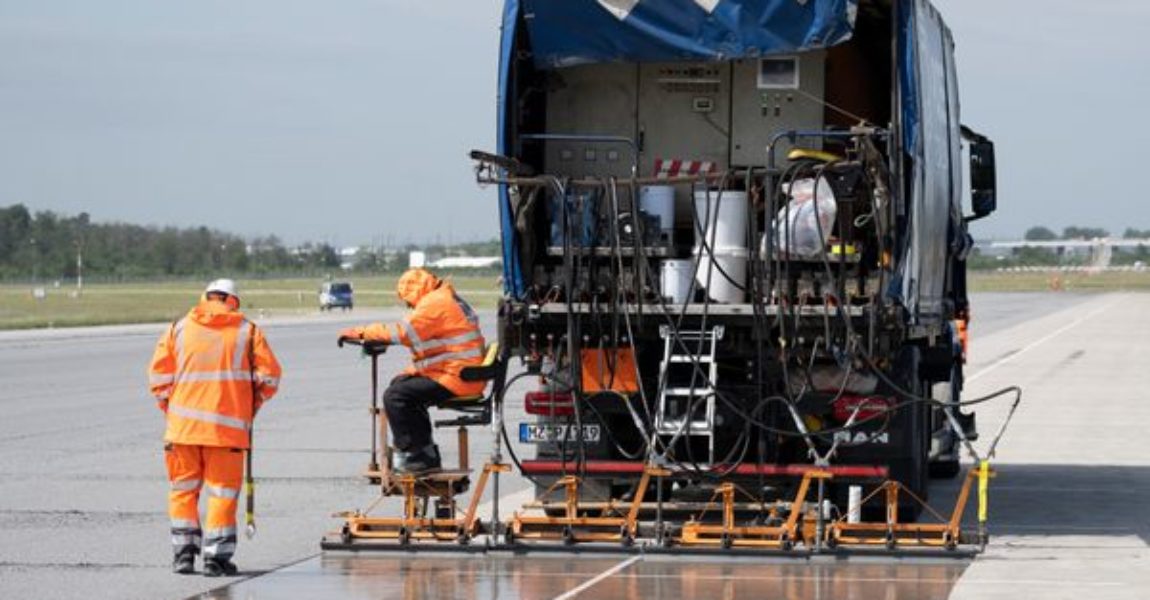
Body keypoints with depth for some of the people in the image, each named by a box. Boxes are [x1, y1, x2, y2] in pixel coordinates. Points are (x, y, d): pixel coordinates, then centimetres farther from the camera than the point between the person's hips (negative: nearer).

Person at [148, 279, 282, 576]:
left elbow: (159, 373, 3)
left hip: (183, 426, 2)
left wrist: (169, 407, 14)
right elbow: (269, 375, 0)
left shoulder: (179, 328, 7)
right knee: (222, 491, 4)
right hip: (228, 426, -2)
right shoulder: (247, 332, 4)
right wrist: (252, 406, 14)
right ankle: (216, 557, 3)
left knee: (183, 488, 13)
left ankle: (184, 551, 8)